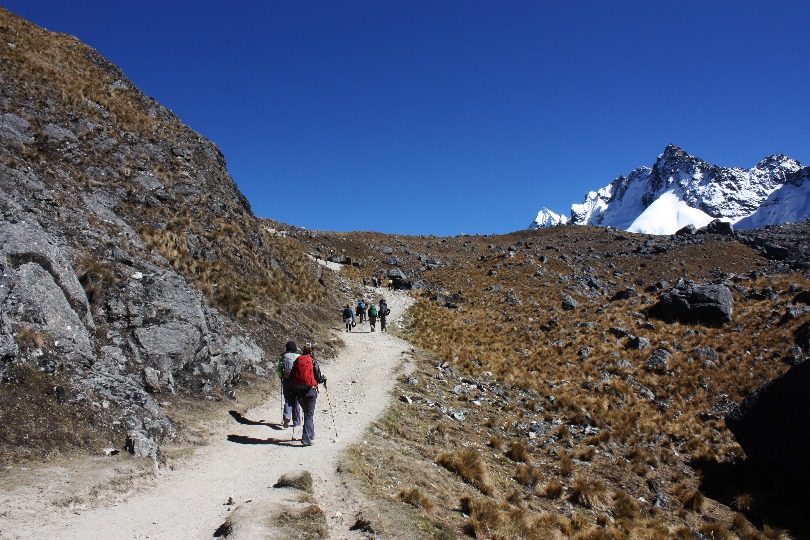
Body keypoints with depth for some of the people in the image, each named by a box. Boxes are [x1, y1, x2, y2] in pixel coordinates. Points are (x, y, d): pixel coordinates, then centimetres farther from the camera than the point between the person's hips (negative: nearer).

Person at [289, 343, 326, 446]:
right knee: (309, 414, -1)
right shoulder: (313, 362, -6)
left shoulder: (297, 361, 4)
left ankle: (310, 434, 32)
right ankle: (306, 438, -11)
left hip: (298, 391, 4)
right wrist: (323, 379, 16)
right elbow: (318, 378, -5)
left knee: (306, 412, 21)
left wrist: (293, 388, 18)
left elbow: (291, 377, 5)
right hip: (310, 390, -4)